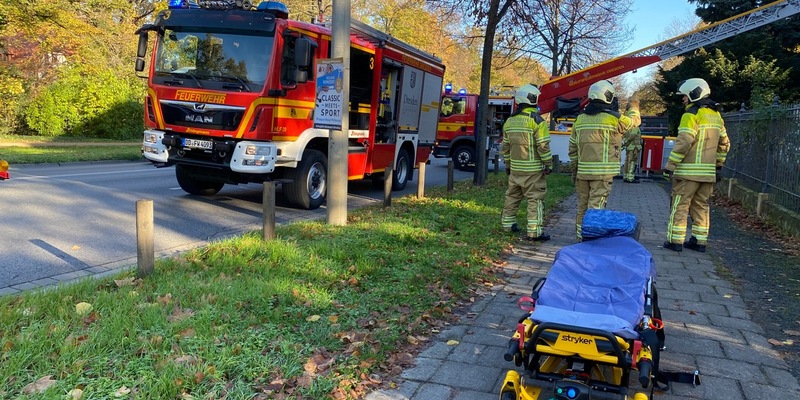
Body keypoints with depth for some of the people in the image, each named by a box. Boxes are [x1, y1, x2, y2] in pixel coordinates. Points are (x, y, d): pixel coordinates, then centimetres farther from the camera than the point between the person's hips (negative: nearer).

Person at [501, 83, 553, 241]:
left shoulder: (510, 120, 10)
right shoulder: (536, 120, -12)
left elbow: (506, 145, 16)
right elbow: (543, 146, -15)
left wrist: (507, 164, 23)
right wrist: (548, 164, -7)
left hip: (515, 168, 7)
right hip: (533, 169, -7)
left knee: (512, 196, 18)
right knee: (535, 199, -3)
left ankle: (507, 223, 27)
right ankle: (534, 231, -5)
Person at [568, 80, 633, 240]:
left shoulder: (580, 118, 8)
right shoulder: (613, 118, -8)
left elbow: (573, 147, 11)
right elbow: (633, 122, 13)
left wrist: (574, 169, 19)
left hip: (583, 171, 5)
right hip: (602, 172, -5)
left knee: (582, 206, 13)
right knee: (596, 207, -4)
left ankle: (581, 236, 22)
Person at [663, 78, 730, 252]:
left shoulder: (692, 115, -11)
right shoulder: (716, 115, 15)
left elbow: (684, 143, -19)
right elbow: (724, 144, 20)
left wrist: (670, 165, -15)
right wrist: (718, 165, 26)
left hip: (688, 170, -7)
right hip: (708, 171, 7)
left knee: (680, 205, -1)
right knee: (701, 205, 13)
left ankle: (675, 240, 0)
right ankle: (700, 241, 16)